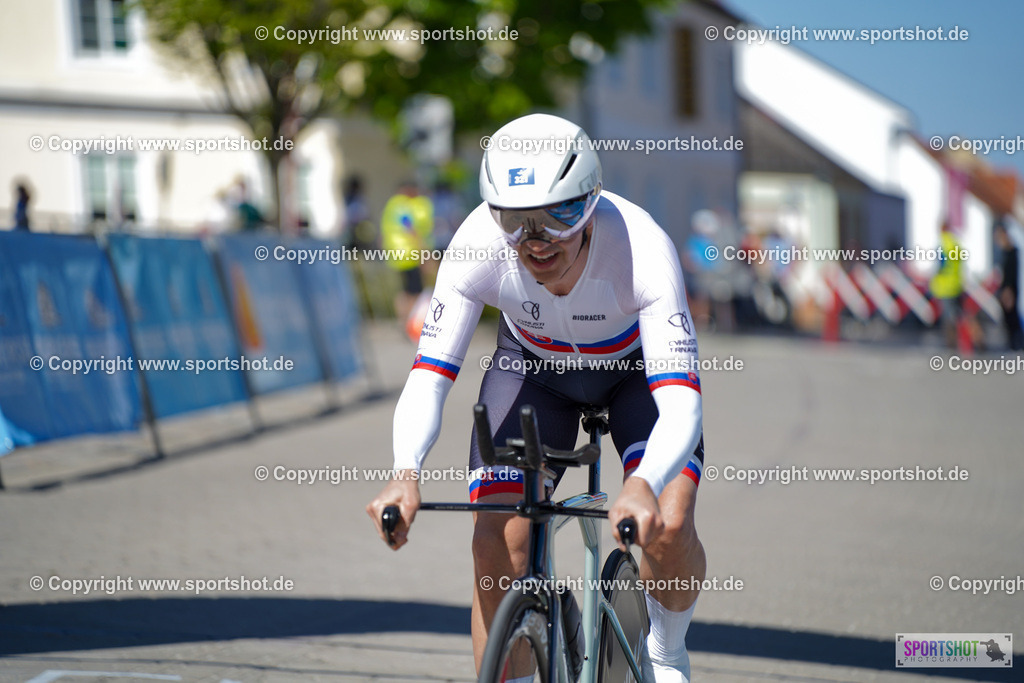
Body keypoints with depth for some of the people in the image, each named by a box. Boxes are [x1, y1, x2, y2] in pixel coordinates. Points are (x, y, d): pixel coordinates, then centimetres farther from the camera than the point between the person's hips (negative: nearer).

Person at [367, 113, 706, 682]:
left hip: (637, 363, -2)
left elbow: (681, 403, -46)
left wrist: (643, 485, -66)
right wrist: (405, 474, -53)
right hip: (535, 365, 2)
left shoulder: (642, 249, -39)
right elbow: (428, 376, -33)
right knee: (496, 544, -15)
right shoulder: (479, 246, -33)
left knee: (668, 527, -24)